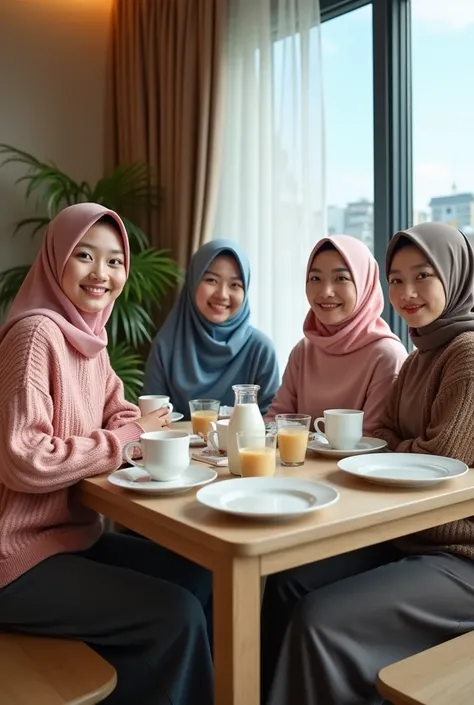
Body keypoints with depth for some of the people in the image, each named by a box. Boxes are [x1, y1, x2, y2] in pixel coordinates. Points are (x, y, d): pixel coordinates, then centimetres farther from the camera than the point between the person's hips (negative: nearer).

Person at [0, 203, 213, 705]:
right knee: (177, 613, -11)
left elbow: (117, 419, 13)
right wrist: (127, 438, -18)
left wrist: (147, 429, -10)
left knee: (197, 578, 5)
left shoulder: (88, 336, 8)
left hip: (72, 534, 9)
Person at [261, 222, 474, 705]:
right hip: (411, 537, 9)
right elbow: (387, 438, 11)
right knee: (288, 584, -1)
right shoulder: (420, 357, 14)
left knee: (325, 622, -19)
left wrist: (382, 450, -2)